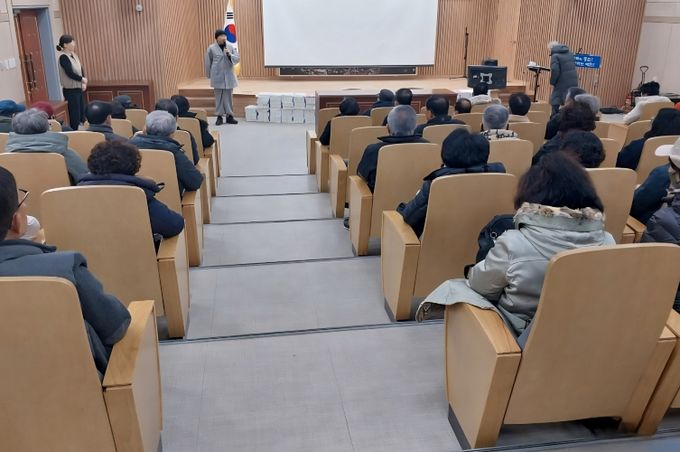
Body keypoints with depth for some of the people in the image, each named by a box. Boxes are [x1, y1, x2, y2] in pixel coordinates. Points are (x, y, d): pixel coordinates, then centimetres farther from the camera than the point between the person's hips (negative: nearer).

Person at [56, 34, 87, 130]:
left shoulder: (73, 55, 10)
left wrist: (83, 83, -3)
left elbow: (81, 69, 11)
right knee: (75, 115, -5)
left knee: (82, 113, 11)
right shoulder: (63, 57, -14)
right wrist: (82, 79, -8)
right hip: (70, 90, -8)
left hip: (78, 88, 8)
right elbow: (70, 73, -21)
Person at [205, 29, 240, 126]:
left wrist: (229, 54, -17)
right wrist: (209, 75, 7)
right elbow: (208, 63, 5)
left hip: (229, 76, 2)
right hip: (217, 76, -2)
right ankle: (219, 116, 9)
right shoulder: (211, 48, -1)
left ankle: (229, 116, 12)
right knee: (219, 96, 2)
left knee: (229, 96, 5)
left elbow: (238, 58, 0)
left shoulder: (230, 47, 4)